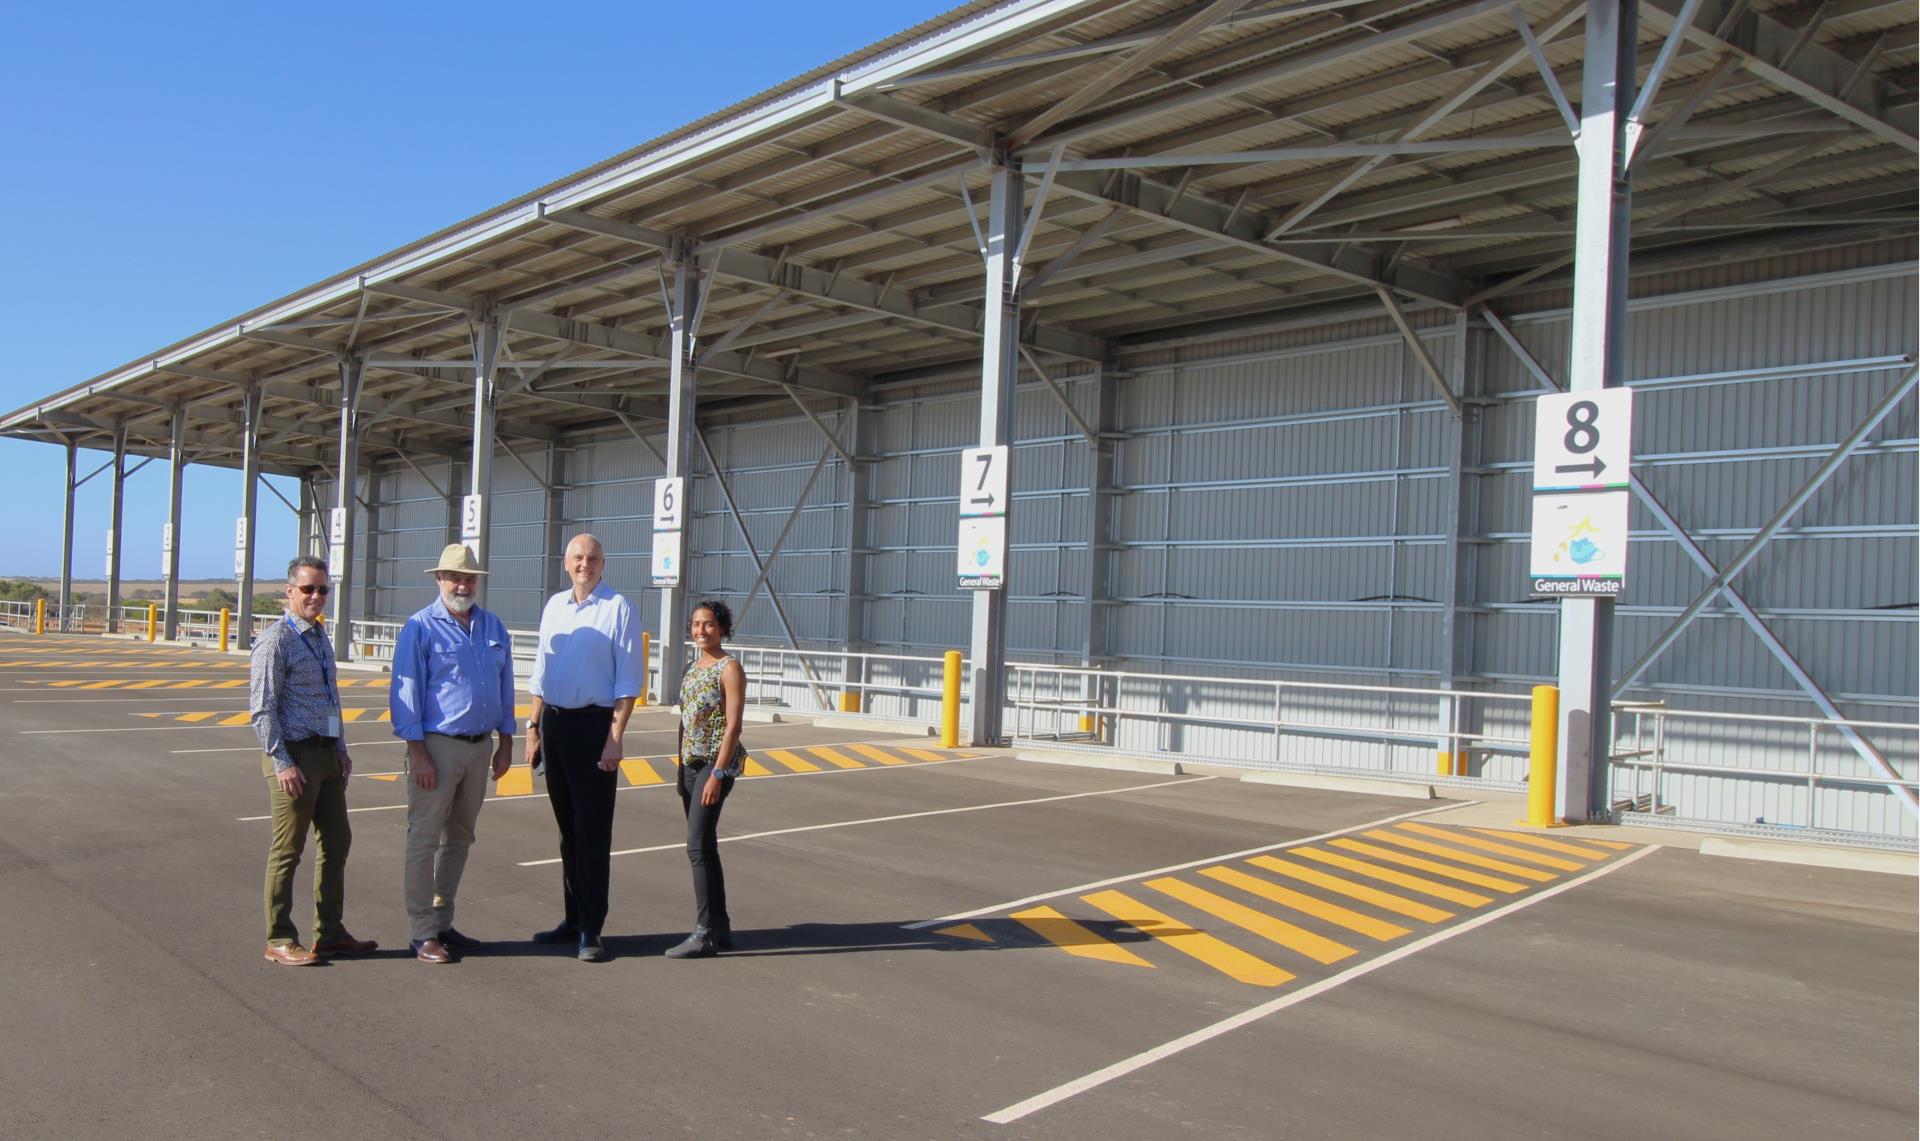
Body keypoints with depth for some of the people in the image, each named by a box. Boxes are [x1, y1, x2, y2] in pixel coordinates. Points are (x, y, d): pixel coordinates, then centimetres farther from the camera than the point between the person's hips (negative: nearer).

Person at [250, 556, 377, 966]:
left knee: (336, 843, 14)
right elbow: (262, 709, -16)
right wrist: (282, 764, -19)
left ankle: (330, 933, 26)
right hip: (295, 754, -9)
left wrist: (341, 748, 14)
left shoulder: (320, 636, 13)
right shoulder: (276, 641, -13)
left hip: (327, 753, 9)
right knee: (287, 851, 2)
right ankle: (279, 941, 14)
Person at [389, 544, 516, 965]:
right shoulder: (420, 627, -7)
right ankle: (423, 933, 7)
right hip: (438, 745, -6)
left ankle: (442, 921, 25)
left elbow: (505, 687, 14)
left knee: (459, 838, 13)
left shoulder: (494, 627, 9)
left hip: (480, 746, 6)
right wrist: (418, 752, -14)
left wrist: (505, 743, 11)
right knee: (424, 839, -1)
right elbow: (406, 691, -9)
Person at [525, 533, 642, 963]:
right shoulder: (554, 606, 11)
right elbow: (541, 673, 18)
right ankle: (573, 918, 25)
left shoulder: (617, 608, -7)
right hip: (553, 721, 6)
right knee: (566, 827, 14)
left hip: (594, 724, -6)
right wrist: (534, 726, 12)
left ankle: (591, 930, 4)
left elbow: (629, 681, -10)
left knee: (592, 830, -3)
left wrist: (615, 738, -15)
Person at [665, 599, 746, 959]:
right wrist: (682, 769, 16)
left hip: (716, 764, -8)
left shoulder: (729, 668, -9)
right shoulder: (693, 668, 14)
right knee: (705, 847, 11)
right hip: (691, 763, 8)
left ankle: (705, 932, -6)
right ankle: (720, 927, 19)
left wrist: (717, 772, -20)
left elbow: (733, 725, -15)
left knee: (698, 846, -11)